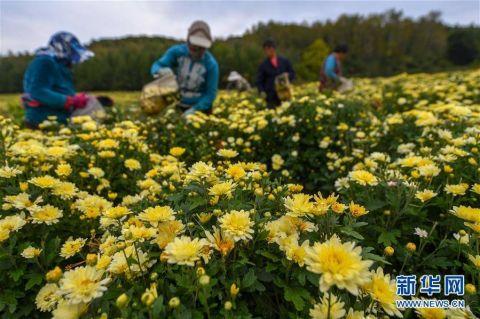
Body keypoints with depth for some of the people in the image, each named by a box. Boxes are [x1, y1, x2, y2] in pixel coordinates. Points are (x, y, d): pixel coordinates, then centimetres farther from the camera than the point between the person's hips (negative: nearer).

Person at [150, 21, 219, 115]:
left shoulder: (211, 64, -18)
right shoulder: (176, 51, -11)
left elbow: (211, 93, -17)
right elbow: (156, 66, -13)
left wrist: (194, 109, -28)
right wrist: (161, 71, -38)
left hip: (201, 107, -2)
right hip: (178, 105, 2)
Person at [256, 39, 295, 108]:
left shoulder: (285, 61, 9)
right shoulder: (263, 65, 5)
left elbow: (292, 74, 14)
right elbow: (259, 81, 4)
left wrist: (287, 76, -9)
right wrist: (262, 91, -14)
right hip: (271, 97, -2)